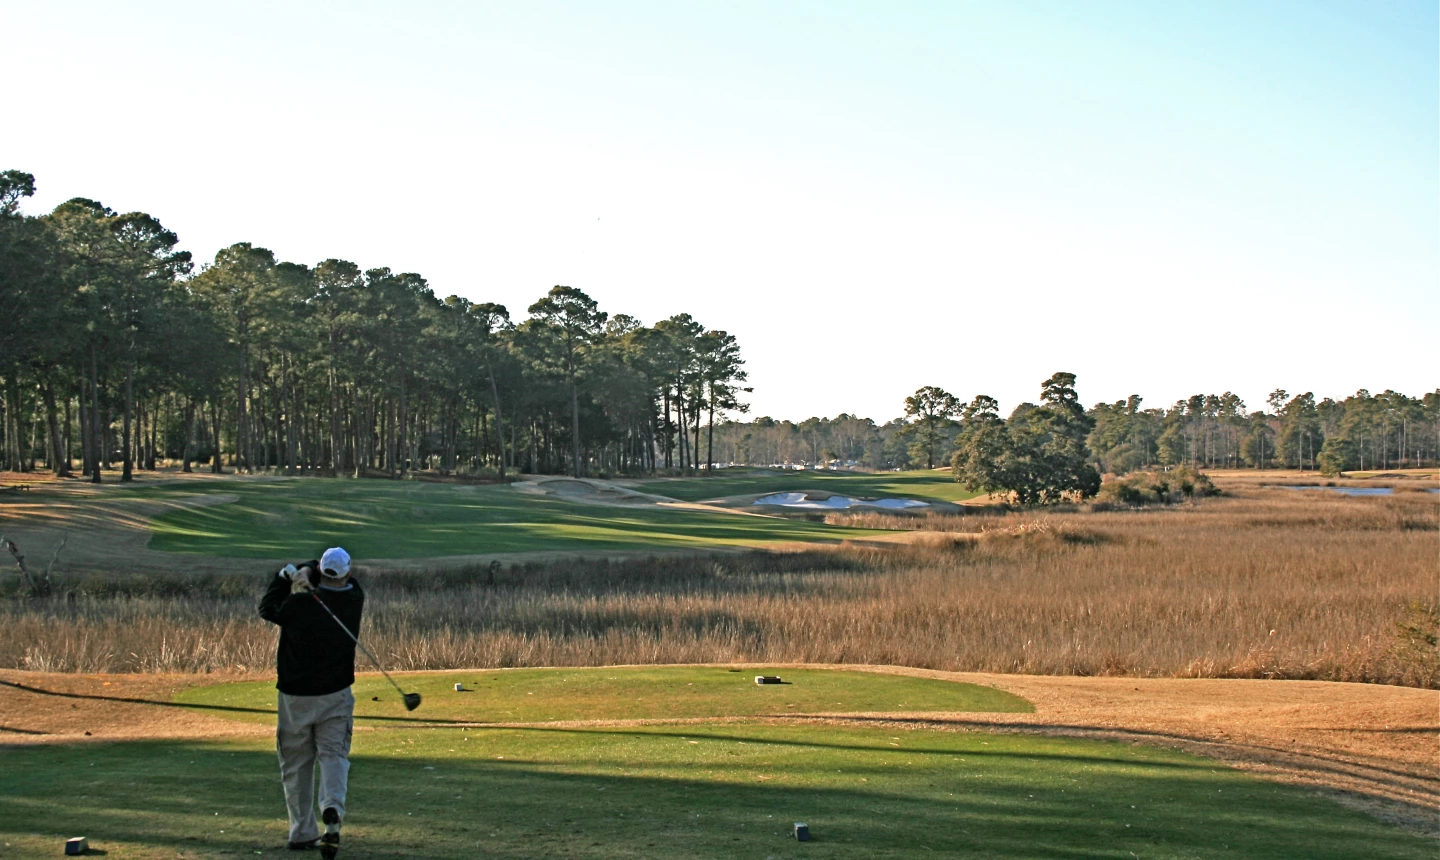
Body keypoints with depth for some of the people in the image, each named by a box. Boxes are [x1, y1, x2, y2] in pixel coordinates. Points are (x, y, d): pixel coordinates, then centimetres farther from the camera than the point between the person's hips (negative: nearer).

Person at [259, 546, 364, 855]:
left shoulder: (298, 602, -16)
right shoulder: (355, 599, -7)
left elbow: (266, 609, 3)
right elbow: (344, 580, 9)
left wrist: (286, 576, 6)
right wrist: (304, 572, -8)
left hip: (295, 696, -1)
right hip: (336, 695, 1)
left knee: (296, 765, 11)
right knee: (334, 756, 3)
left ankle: (302, 833, 12)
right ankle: (332, 810, -25)